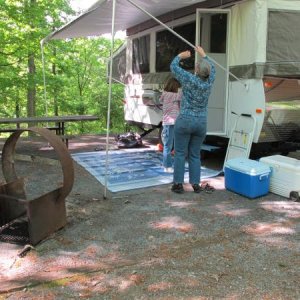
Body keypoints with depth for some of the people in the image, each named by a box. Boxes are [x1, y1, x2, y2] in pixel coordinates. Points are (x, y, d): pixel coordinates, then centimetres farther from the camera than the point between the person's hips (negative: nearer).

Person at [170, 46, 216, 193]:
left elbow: (173, 66, 2)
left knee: (180, 153, 2)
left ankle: (178, 184, 3)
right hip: (201, 123, 4)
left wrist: (180, 56, 19)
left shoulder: (189, 79, -10)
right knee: (195, 155, 11)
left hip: (184, 121, -4)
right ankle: (195, 184, 11)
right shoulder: (209, 82, 1)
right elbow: (212, 69, 24)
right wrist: (203, 55, 32)